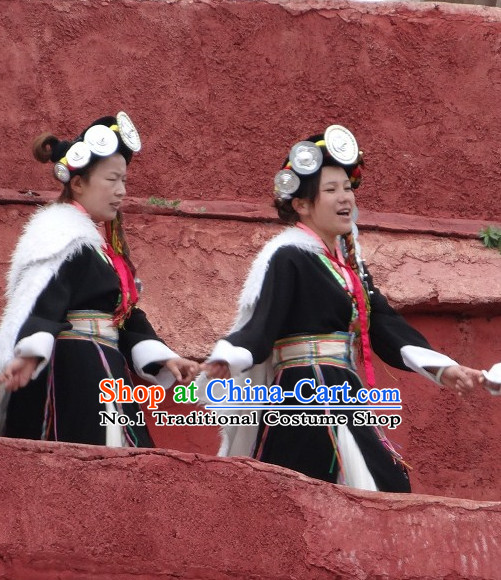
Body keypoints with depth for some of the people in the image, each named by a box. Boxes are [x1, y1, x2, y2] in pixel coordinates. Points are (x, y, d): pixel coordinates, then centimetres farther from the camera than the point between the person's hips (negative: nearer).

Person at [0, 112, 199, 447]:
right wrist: (30, 353, -41)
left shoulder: (102, 240, 21)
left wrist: (162, 359, 16)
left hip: (101, 374, 10)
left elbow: (128, 317, 26)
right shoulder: (63, 233, -9)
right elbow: (42, 298, -25)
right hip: (67, 372, -10)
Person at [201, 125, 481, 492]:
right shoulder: (288, 258, -9)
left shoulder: (347, 262, 18)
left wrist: (441, 368, 7)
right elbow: (262, 324, -19)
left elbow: (384, 325, 16)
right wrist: (226, 360, -39)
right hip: (308, 398, -9)